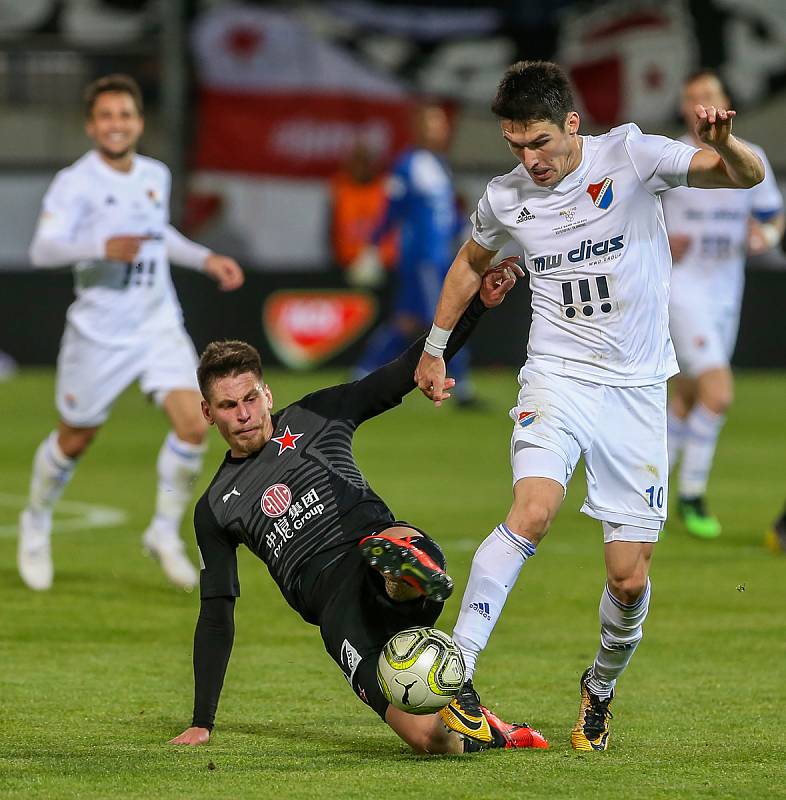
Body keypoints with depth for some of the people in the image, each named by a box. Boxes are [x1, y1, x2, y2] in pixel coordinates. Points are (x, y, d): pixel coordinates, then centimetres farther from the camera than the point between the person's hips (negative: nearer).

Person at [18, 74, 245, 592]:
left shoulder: (156, 176, 7)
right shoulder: (76, 183, -13)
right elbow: (43, 248, -25)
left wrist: (206, 259, 17)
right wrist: (103, 247, -40)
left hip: (159, 325, 4)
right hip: (99, 331, -4)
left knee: (193, 423, -14)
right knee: (75, 439, 9)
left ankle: (165, 532, 3)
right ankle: (37, 522, 36)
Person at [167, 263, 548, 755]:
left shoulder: (315, 418, 17)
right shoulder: (216, 509, 20)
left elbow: (411, 368, 14)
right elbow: (216, 617, 24)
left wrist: (480, 303, 1)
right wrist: (201, 725, 19)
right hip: (334, 602, 0)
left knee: (398, 541, -42)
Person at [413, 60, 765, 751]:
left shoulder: (630, 157, -8)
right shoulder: (505, 199, 1)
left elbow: (749, 176, -13)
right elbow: (471, 263, 23)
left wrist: (722, 144, -36)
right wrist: (434, 350, 29)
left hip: (637, 390, -1)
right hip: (556, 377, 1)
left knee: (630, 579, -1)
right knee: (533, 511, -29)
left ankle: (600, 689, 28)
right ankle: (456, 675, -29)